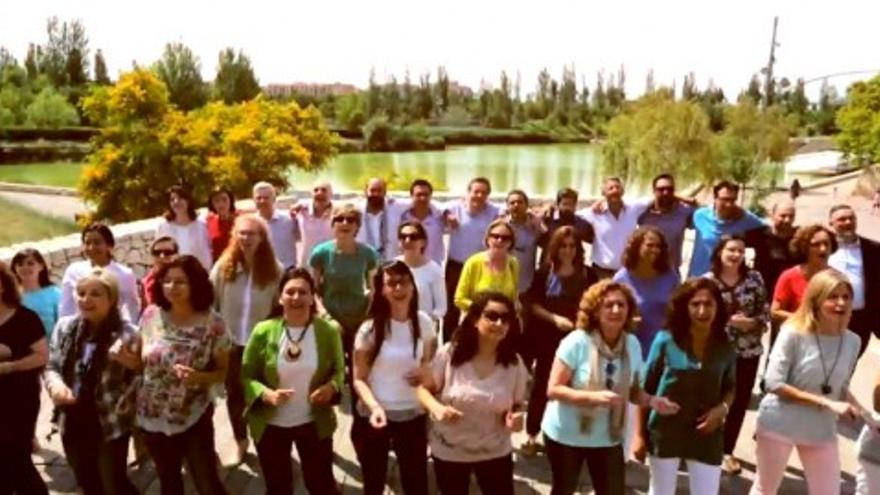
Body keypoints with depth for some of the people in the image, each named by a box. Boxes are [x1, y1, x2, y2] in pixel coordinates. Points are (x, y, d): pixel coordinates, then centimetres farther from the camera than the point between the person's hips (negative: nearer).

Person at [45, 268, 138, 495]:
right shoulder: (65, 327, 0)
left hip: (110, 424, -5)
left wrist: (132, 364, -32)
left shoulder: (126, 333, -15)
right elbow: (52, 367, 9)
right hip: (73, 423, 5)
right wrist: (55, 384, -12)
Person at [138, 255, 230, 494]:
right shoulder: (151, 316, -7)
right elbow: (141, 361, 5)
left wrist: (199, 377, -27)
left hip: (194, 418, -3)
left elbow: (224, 372, -8)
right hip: (152, 417, 4)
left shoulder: (212, 324, -16)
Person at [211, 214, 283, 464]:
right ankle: (241, 442, 38)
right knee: (234, 394, 17)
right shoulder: (223, 267, -7)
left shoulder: (274, 270, -12)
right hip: (231, 343, 2)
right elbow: (210, 303, -2)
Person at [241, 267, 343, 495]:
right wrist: (266, 394, -25)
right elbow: (245, 377, -6)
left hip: (315, 423, 0)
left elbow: (339, 370, 2)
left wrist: (332, 387, -20)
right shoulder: (263, 331, -12)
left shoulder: (328, 331, -10)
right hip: (270, 425, 0)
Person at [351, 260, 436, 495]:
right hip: (375, 416, -2)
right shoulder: (370, 328, -14)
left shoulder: (423, 322, -3)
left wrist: (426, 370, -10)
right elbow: (359, 379, -10)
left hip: (413, 415, 2)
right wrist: (374, 406, -28)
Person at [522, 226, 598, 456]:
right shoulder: (545, 272, -3)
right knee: (541, 385, 9)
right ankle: (532, 435, 20)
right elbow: (533, 305, -4)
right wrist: (555, 318, -18)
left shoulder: (588, 275, 0)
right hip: (548, 337, -1)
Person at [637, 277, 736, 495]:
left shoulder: (725, 348, -4)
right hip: (665, 432, -1)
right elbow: (646, 389, -6)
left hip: (706, 434, 2)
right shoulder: (666, 341, -12)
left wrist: (722, 408, -11)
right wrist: (639, 433, -5)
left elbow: (730, 388, 11)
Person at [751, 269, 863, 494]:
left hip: (822, 430, 5)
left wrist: (864, 413, -8)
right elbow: (774, 383, -20)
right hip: (779, 424, -4)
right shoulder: (793, 334, -19)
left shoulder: (852, 341, -3)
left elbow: (841, 387, 10)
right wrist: (827, 403, -22)